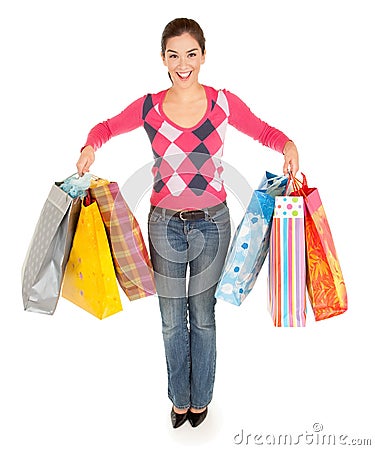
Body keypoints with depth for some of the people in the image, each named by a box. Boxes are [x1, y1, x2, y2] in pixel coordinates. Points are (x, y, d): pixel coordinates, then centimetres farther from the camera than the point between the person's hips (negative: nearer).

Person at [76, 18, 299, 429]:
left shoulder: (224, 103, -4)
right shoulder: (148, 107, -2)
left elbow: (264, 132, 7)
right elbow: (106, 127, 13)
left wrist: (288, 144, -14)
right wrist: (91, 146, -8)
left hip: (212, 224, 0)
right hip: (165, 224, 1)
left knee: (203, 317, 15)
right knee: (172, 321, 14)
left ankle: (201, 398, 39)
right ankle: (180, 399, 38)